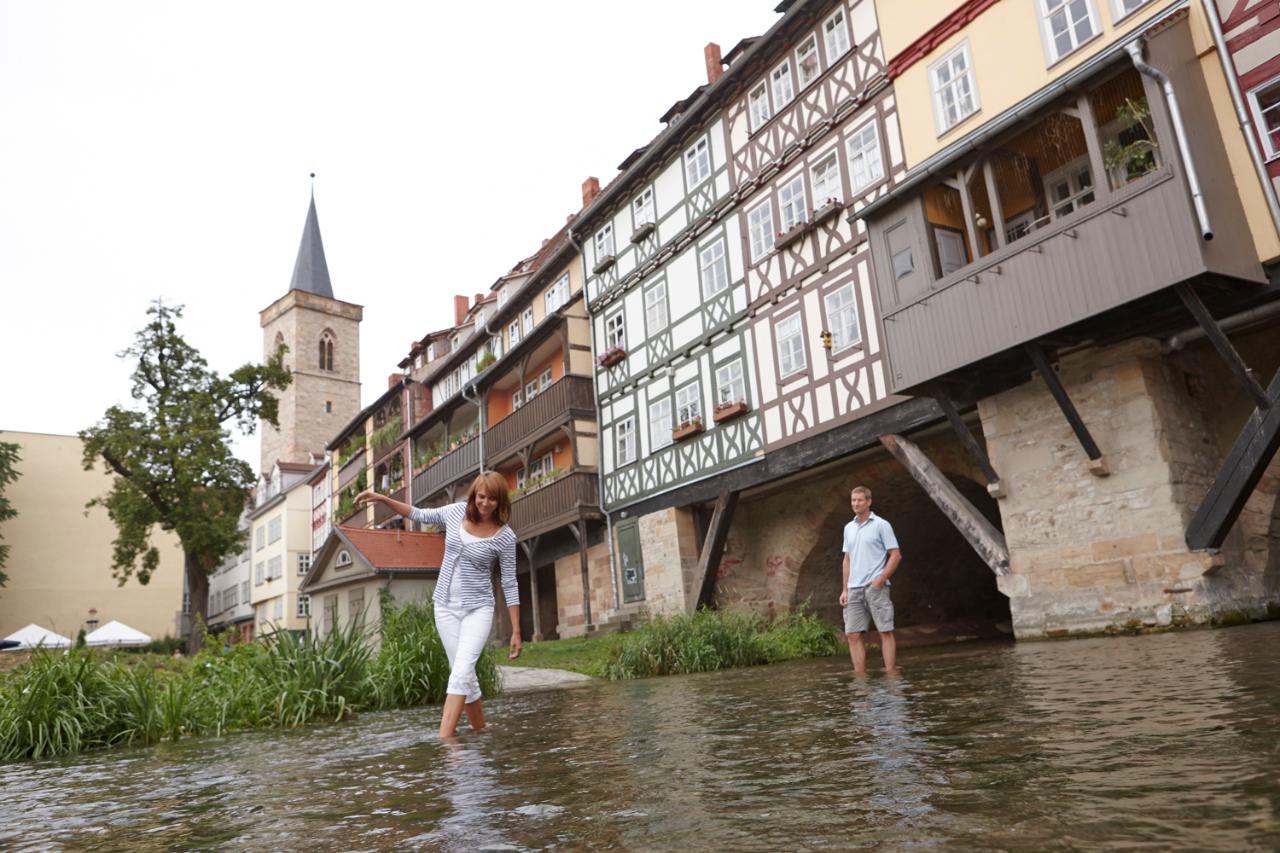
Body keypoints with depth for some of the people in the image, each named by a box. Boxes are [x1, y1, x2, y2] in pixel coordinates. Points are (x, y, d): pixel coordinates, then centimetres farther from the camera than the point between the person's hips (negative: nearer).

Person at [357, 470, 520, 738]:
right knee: (463, 673, 6)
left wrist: (516, 631, -6)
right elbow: (419, 515, 15)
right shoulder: (456, 512, -2)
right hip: (446, 606, 4)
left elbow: (509, 584, -6)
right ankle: (480, 728, 19)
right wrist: (382, 498, 7)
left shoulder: (505, 536, -11)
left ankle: (443, 738, -20)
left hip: (478, 609, -4)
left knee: (462, 670, -18)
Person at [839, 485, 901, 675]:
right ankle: (861, 677, 5)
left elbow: (896, 555, -4)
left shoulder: (881, 525, -2)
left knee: (885, 631, -3)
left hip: (875, 587, -6)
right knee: (853, 634, 1)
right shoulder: (848, 528, 15)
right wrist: (845, 589, 12)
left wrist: (881, 579, -14)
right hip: (854, 589, 6)